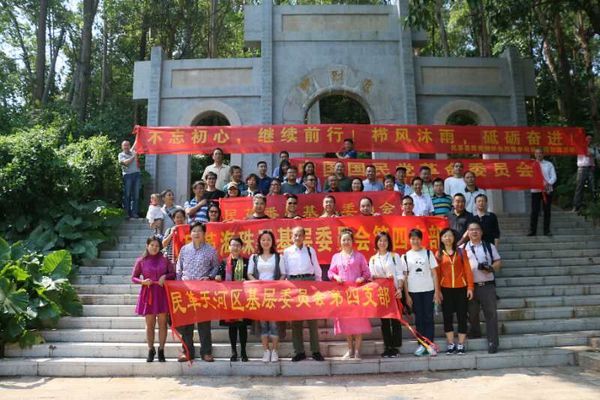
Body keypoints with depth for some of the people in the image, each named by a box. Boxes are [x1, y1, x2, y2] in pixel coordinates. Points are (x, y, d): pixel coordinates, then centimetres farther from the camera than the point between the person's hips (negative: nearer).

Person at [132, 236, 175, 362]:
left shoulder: (164, 259, 5)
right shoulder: (141, 261, 3)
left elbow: (173, 273, 8)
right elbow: (133, 278, 6)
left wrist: (165, 276, -10)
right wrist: (142, 281, -12)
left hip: (162, 294, 0)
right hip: (148, 294, 0)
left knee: (162, 323, 3)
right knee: (150, 325, 6)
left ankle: (161, 350, 15)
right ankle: (151, 350, 21)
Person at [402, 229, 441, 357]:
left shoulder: (428, 253, 4)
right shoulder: (405, 256, 4)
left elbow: (434, 273, 3)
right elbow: (404, 277, 4)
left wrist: (437, 291, -3)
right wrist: (406, 295, -1)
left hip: (428, 290, 0)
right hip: (414, 292, 1)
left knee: (428, 317, 1)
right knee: (419, 318, 6)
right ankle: (421, 344, 13)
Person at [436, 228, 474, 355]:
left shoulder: (461, 252, 2)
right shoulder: (439, 254, 3)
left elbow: (467, 270, 0)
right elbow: (437, 273, 3)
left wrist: (470, 287, -6)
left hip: (461, 288, 0)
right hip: (446, 290, 1)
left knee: (462, 316, 3)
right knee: (447, 317, 4)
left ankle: (461, 345, 12)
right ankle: (451, 344, 14)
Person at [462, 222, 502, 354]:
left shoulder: (490, 247, 10)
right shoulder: (462, 248, 7)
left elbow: (498, 262, 9)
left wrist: (491, 267, -12)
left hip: (488, 285, 0)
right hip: (471, 286, 0)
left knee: (491, 313, -2)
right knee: (472, 313, 11)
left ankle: (492, 342, 3)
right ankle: (475, 334, 31)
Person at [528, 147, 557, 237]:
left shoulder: (549, 164, 9)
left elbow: (554, 176, 3)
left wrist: (548, 183, -16)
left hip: (547, 190, 1)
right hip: (535, 190, -1)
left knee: (547, 211, 3)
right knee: (534, 211, -3)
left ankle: (546, 231, 9)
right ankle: (532, 230, 2)